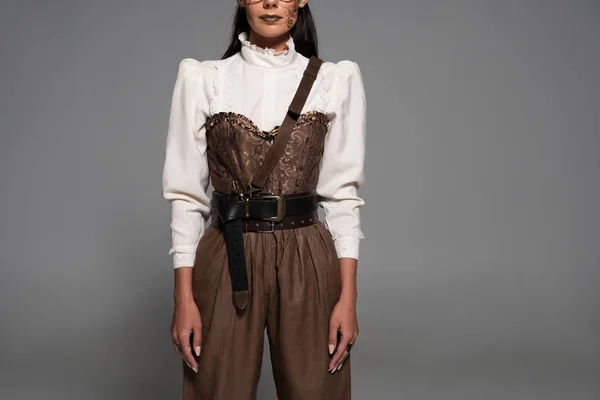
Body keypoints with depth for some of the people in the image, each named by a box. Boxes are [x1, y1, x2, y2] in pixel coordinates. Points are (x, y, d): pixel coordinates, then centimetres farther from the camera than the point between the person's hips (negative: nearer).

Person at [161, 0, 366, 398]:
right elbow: (186, 192, 0)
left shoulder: (335, 80, 2)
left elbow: (342, 193, 1)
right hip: (226, 263, 0)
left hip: (308, 264, 1)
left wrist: (348, 295, -4)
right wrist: (183, 297, -5)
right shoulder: (203, 79, 1)